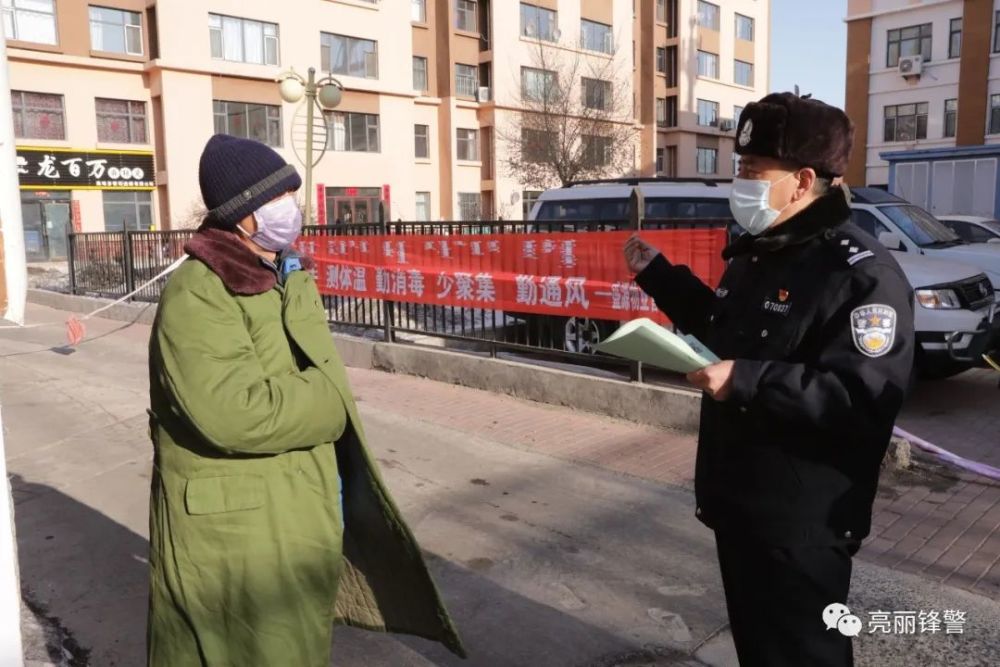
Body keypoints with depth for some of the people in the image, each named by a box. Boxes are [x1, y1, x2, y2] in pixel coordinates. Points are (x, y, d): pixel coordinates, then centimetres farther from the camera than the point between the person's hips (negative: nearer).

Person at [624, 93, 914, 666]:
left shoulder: (862, 273, -20)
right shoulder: (756, 253, 9)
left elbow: (864, 401, -29)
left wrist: (745, 382, -32)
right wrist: (658, 273, 19)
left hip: (802, 522, -9)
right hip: (737, 502, 9)